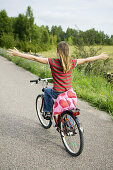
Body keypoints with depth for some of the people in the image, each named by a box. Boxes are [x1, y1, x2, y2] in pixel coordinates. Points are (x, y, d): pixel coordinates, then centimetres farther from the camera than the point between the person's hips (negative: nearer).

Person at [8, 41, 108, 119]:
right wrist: (100, 57, 20)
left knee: (47, 91, 31)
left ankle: (47, 112, 32)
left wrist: (18, 54, -6)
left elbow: (35, 58, -13)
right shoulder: (72, 62, -7)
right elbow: (87, 60, 5)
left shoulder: (53, 62, -15)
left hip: (57, 93, -2)